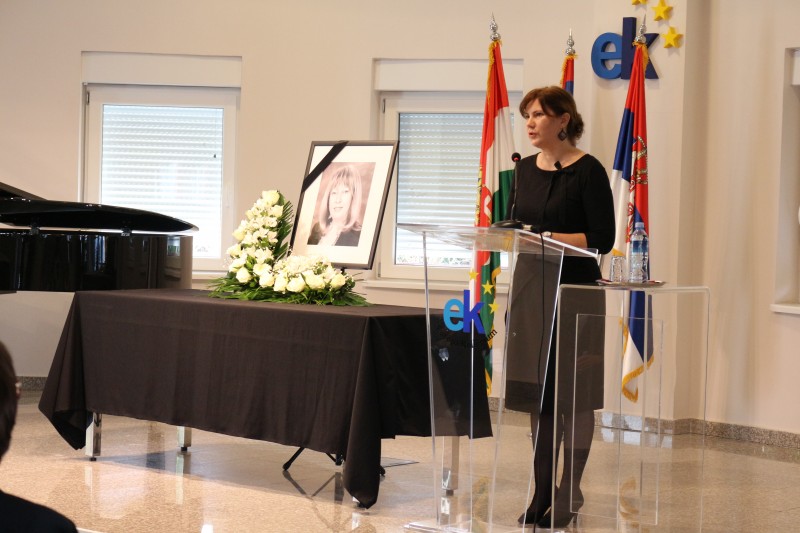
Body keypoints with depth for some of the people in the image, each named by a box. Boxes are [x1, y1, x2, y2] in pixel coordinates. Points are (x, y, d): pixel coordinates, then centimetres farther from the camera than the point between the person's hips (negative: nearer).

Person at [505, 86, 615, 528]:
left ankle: (569, 493, 6)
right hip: (530, 285, 6)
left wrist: (549, 237, -20)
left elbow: (602, 239, -12)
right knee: (536, 391, 8)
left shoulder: (587, 171, -8)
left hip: (575, 290, -6)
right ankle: (542, 491, 16)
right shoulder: (525, 170, 12)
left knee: (574, 394, -2)